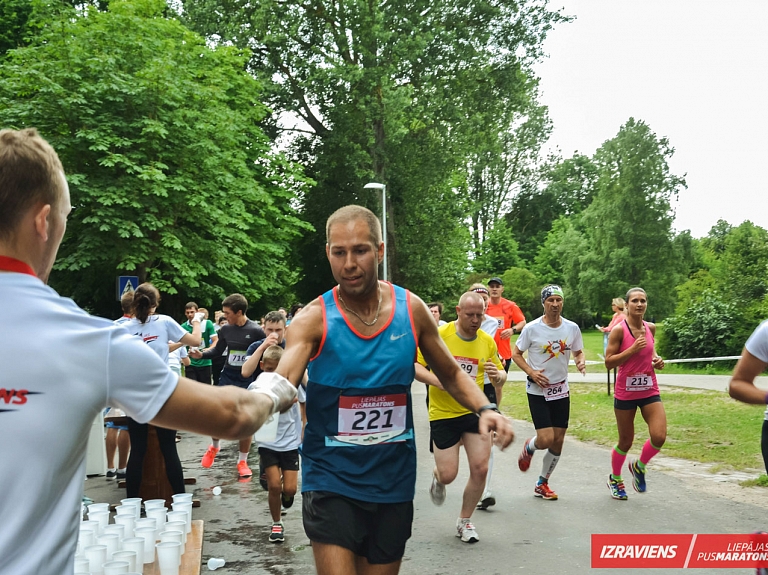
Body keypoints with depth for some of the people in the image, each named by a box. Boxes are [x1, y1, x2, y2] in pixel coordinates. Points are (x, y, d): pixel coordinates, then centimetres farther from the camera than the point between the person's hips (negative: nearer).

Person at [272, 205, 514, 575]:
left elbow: (451, 375, 10)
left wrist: (484, 408, -9)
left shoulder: (412, 310, -3)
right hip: (331, 478, -3)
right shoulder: (313, 319, -12)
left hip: (394, 481, 3)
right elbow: (282, 382, -28)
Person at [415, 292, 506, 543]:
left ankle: (464, 521, 19)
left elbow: (500, 373, 11)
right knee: (448, 475, -3)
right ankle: (437, 478, 38)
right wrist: (437, 380, -27)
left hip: (475, 411, 3)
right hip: (443, 414, -3)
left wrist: (498, 375, -14)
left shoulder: (487, 341, 0)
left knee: (480, 469, -4)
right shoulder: (439, 335, -12)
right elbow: (414, 365, -10)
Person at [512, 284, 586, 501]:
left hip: (561, 390, 4)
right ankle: (529, 447, 25)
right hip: (538, 391, -4)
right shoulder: (532, 328, -12)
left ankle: (542, 484, 24)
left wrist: (580, 361, -11)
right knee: (546, 439, -13)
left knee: (558, 441, 5)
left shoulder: (572, 328, -2)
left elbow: (578, 352, 12)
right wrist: (531, 372, -17)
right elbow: (516, 354, -3)